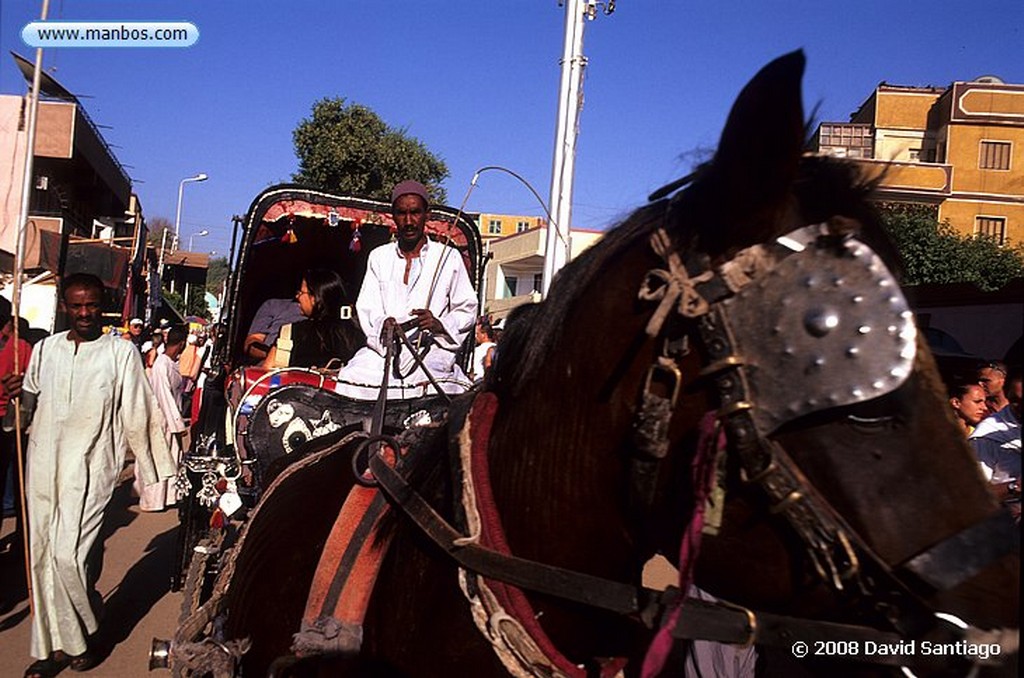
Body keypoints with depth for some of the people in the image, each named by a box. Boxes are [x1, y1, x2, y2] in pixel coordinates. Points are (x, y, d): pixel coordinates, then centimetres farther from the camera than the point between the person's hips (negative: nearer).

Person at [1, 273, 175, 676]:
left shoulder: (121, 352, -4)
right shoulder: (46, 349, 9)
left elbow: (137, 415, -2)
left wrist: (154, 472, -1)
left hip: (89, 468, -5)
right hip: (43, 466, 5)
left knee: (70, 556, -11)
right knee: (42, 556, 8)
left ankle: (83, 638, 13)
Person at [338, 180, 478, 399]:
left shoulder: (448, 257, 7)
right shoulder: (379, 257, 16)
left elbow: (468, 310, 7)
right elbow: (366, 308, 9)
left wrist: (438, 324, -14)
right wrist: (383, 325, -14)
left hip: (431, 347, -2)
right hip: (384, 346, 2)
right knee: (351, 377, -27)